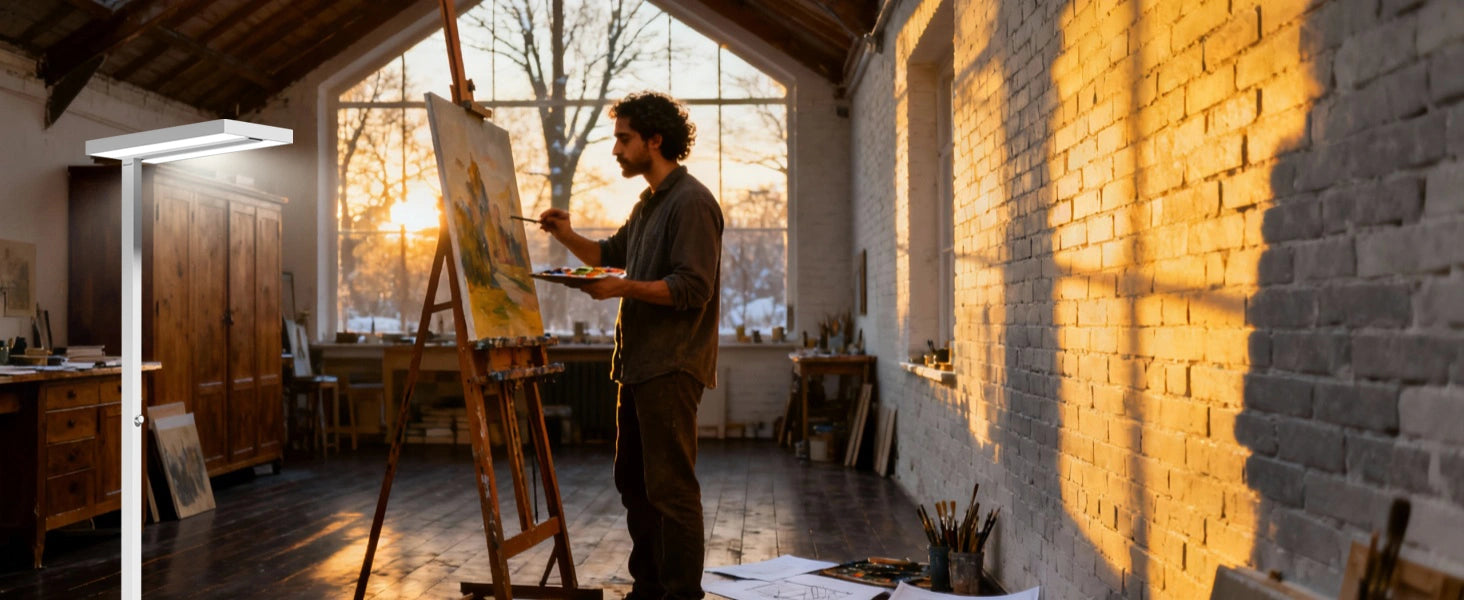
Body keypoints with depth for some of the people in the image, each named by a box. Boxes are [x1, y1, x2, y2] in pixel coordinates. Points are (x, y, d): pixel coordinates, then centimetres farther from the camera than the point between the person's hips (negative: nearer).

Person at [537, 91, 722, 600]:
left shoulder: (691, 202, -12)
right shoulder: (649, 204, 19)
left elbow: (692, 289, -20)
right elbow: (612, 252, 30)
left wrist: (622, 288, -21)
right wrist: (569, 237, 13)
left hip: (671, 367, -10)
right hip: (638, 364, 10)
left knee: (670, 486, -7)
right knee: (633, 480, 16)